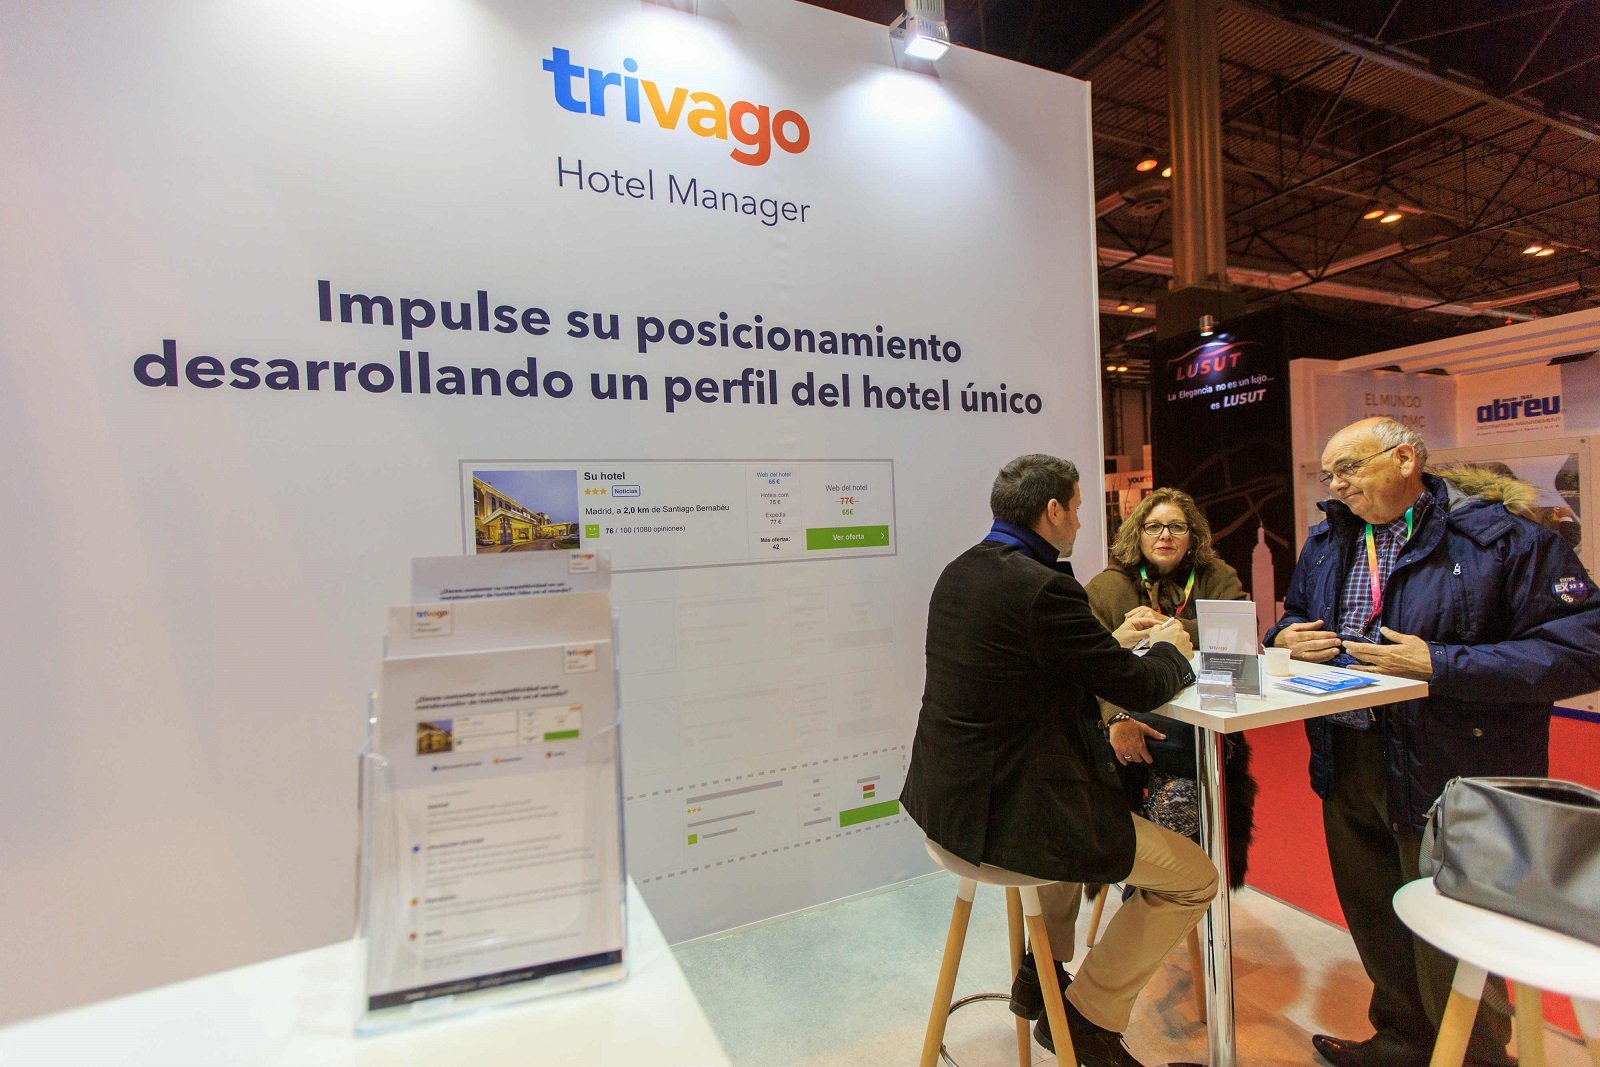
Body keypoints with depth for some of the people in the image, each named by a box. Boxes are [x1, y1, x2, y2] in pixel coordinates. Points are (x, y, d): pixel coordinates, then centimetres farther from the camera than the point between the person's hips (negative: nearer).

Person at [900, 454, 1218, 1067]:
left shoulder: (959, 572, 5)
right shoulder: (1042, 587, -23)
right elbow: (1140, 688, -12)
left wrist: (1115, 639, 20)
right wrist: (1169, 649, 9)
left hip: (948, 794, 10)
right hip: (1006, 813, -10)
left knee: (1092, 802, 38)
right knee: (1194, 878, 8)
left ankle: (1042, 971, 44)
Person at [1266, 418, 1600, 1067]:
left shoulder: (1501, 538, -11)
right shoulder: (1326, 543, 8)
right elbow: (1294, 616, 21)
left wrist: (1439, 665, -24)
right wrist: (1288, 637, -2)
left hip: (1448, 781, -6)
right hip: (1347, 768, 6)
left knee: (1448, 951, 9)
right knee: (1375, 928, 22)